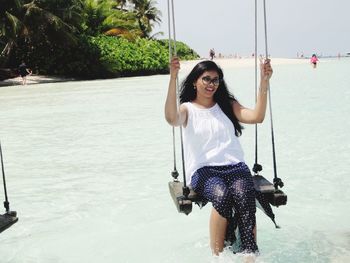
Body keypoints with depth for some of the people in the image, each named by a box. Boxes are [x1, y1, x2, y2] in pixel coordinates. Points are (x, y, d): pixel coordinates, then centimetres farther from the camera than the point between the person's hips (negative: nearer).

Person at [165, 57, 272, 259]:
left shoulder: (228, 105, 19)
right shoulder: (187, 109, 10)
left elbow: (257, 117, 3)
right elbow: (172, 118, -16)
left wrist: (264, 82, -6)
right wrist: (173, 79, -25)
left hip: (235, 166, 2)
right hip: (203, 170, -2)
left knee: (244, 196, -30)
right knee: (221, 196, -34)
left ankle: (250, 255, -32)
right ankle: (218, 255, -25)